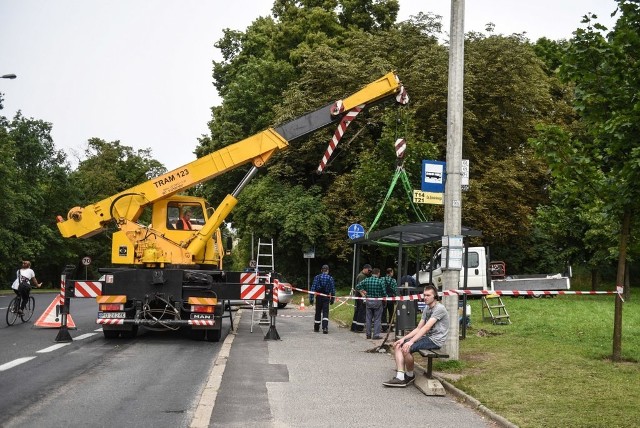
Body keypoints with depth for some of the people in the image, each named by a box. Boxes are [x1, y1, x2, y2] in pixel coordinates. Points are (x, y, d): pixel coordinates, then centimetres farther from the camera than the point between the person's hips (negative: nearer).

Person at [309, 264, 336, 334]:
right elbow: (333, 290, 0)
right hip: (326, 297, -1)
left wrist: (311, 298, -2)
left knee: (318, 312, 13)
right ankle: (325, 328, -16)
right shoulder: (330, 278, -3)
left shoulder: (317, 277, -3)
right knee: (325, 312, 0)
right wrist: (332, 299, 9)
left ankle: (316, 328, 24)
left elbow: (313, 288, -5)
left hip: (318, 297, 1)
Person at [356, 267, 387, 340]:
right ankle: (376, 334, 2)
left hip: (368, 301, 3)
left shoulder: (366, 280, -1)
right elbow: (384, 292, -10)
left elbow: (357, 286, -3)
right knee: (377, 319, 4)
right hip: (377, 301, -3)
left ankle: (368, 334, 15)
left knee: (368, 318, 11)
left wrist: (362, 292, 8)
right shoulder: (381, 281, -11)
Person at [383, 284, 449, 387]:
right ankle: (400, 377, -14)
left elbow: (426, 328, -22)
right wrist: (404, 338, 0)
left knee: (406, 348, -26)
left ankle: (410, 375, -3)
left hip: (435, 340, -9)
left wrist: (411, 341, -27)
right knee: (397, 345, -3)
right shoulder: (426, 308, 16)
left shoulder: (439, 308, -13)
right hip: (426, 337, 9)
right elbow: (418, 328, 14)